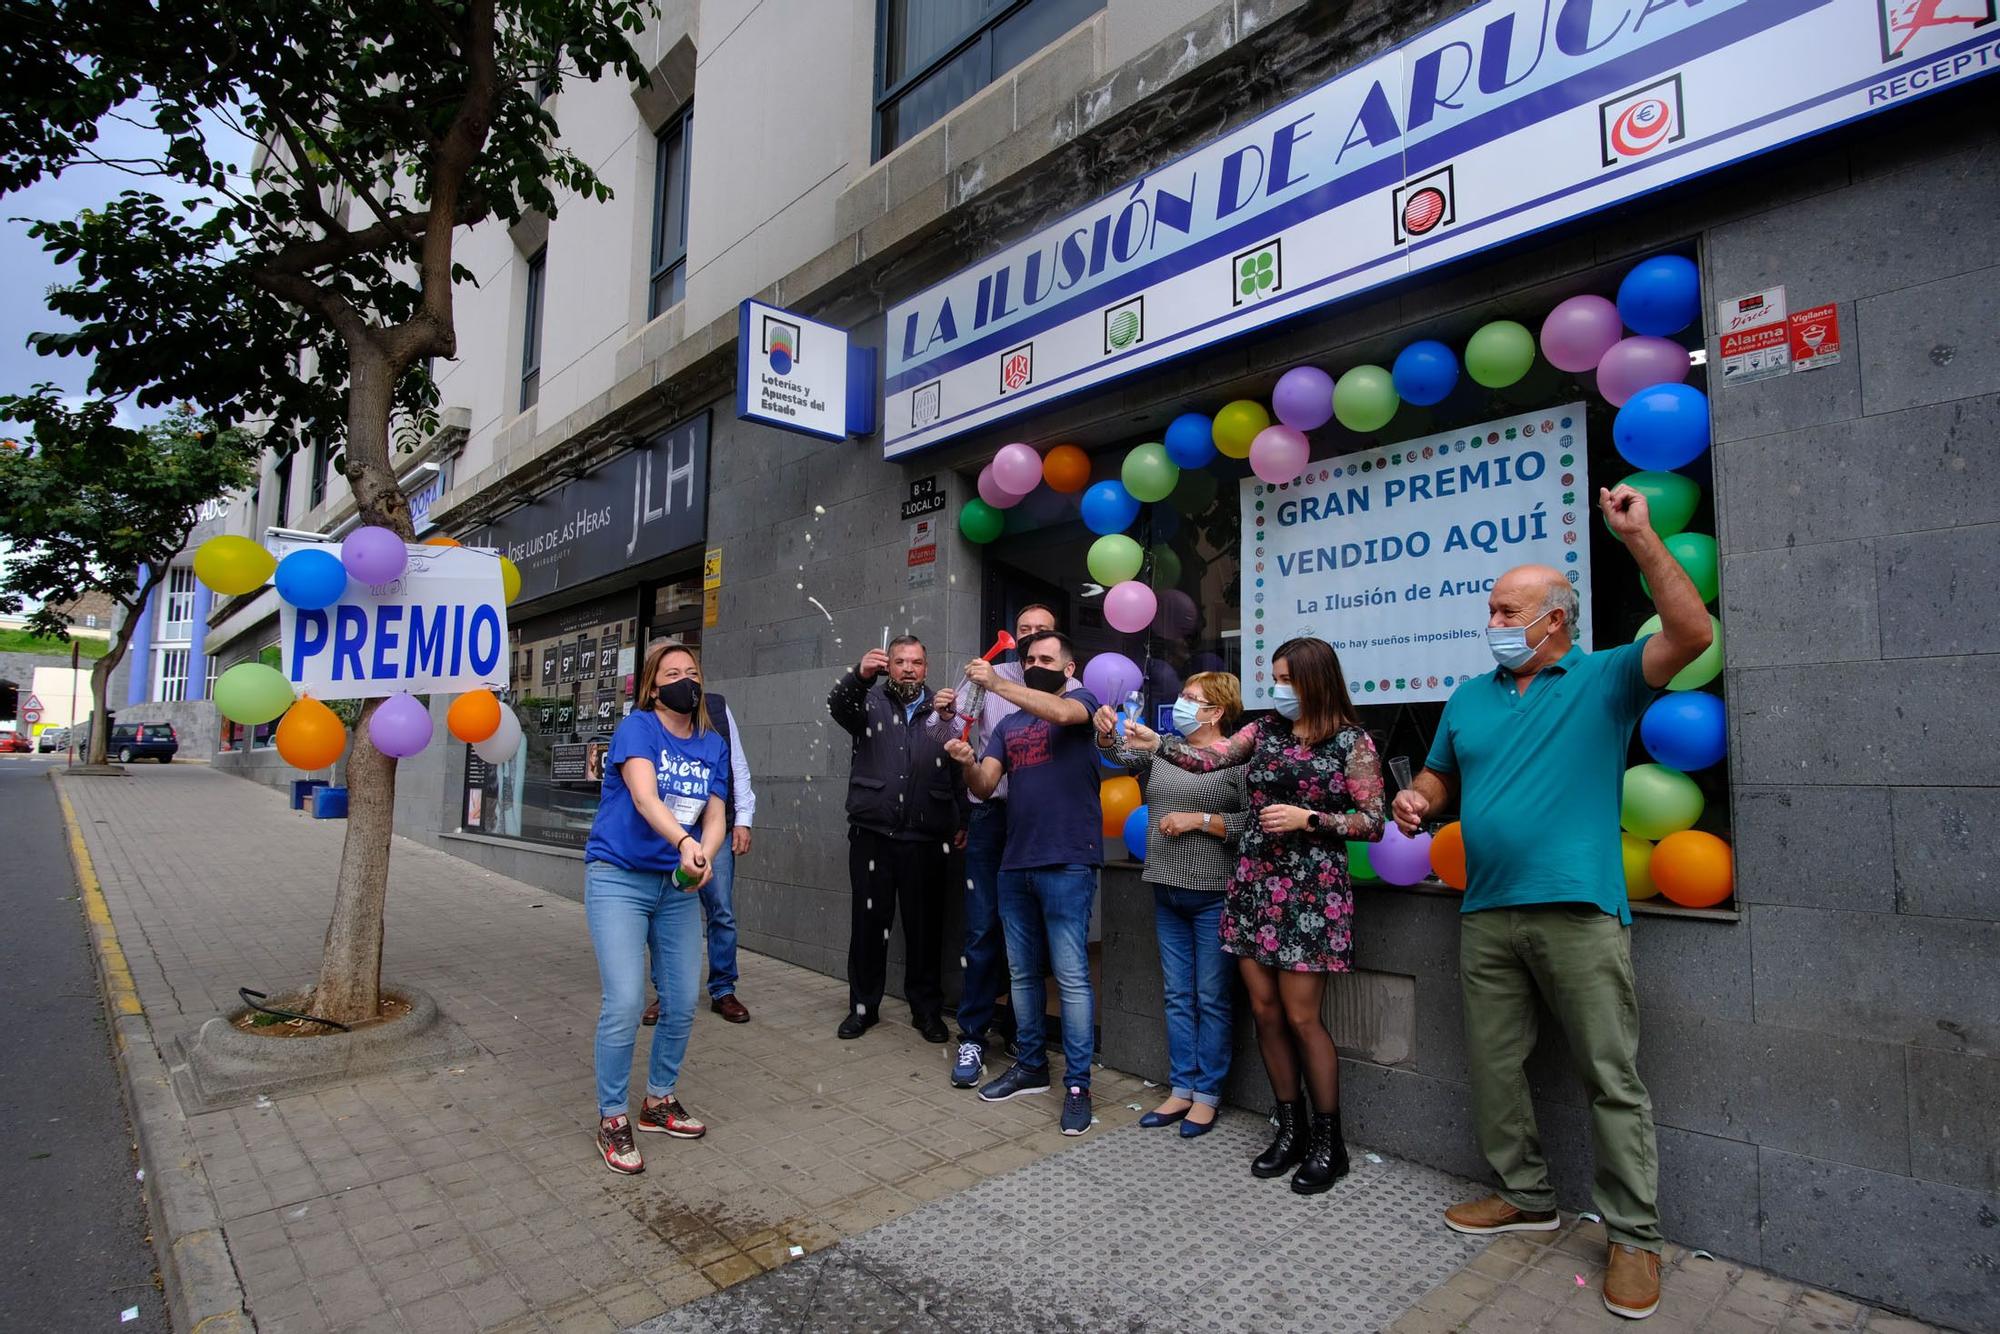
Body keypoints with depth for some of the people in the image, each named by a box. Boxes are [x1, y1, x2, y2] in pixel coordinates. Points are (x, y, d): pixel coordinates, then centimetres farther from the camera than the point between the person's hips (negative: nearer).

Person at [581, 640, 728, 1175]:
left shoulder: (713, 745, 6)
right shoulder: (637, 727, -10)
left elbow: (714, 817, -1)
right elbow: (644, 796, -26)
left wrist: (703, 856, -23)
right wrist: (683, 842, -43)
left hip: (678, 886, 5)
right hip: (618, 878, -5)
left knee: (682, 1004, 7)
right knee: (624, 1004, -11)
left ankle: (659, 1101, 30)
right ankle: (611, 1120, 9)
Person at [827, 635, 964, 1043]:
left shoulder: (942, 709, 8)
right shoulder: (869, 702, 5)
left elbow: (961, 771, 2)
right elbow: (838, 705, -18)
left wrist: (960, 821, -13)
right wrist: (860, 676, -38)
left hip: (925, 838, 1)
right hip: (872, 834, 0)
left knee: (925, 925, 8)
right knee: (868, 921, 8)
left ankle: (927, 1009, 23)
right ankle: (863, 1006, 24)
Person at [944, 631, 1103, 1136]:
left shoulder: (1082, 701, 3)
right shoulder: (1008, 724, 16)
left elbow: (1061, 713, -23)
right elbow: (984, 787, 6)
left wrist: (995, 683, -26)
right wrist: (967, 762, -16)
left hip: (1067, 865, -6)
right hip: (1015, 865, 6)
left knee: (1072, 976, -3)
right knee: (1023, 973, 14)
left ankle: (1077, 1085, 7)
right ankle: (1031, 1066, 29)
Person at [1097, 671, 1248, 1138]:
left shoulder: (1237, 758, -9)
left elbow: (1254, 821, -14)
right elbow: (1121, 755, 10)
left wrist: (1199, 820, -17)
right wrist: (1106, 734, -10)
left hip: (1213, 894, -6)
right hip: (1167, 892, 6)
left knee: (1211, 999, 5)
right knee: (1177, 997, 13)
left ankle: (1207, 1095, 17)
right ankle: (1181, 1088, 23)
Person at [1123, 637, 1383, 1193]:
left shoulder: (1353, 741, -3)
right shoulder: (1264, 730, 10)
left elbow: (1373, 824, -5)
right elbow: (1208, 759, 0)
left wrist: (1307, 818, -14)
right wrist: (1154, 742, -12)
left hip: (1311, 891, -5)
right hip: (1254, 884, 5)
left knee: (1301, 1017, -3)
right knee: (1264, 1010, 7)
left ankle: (1328, 1141, 17)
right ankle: (1291, 1130, 24)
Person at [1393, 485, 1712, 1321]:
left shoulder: (1605, 679, 1)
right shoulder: (1470, 698, 16)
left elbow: (1691, 634, -14)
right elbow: (1441, 777, 22)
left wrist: (1640, 539, -18)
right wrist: (1418, 798, -2)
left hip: (1579, 913, -5)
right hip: (1487, 914, 6)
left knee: (1612, 1078, 3)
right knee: (1492, 1066, 13)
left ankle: (1633, 1235, 18)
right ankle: (1526, 1195, 31)